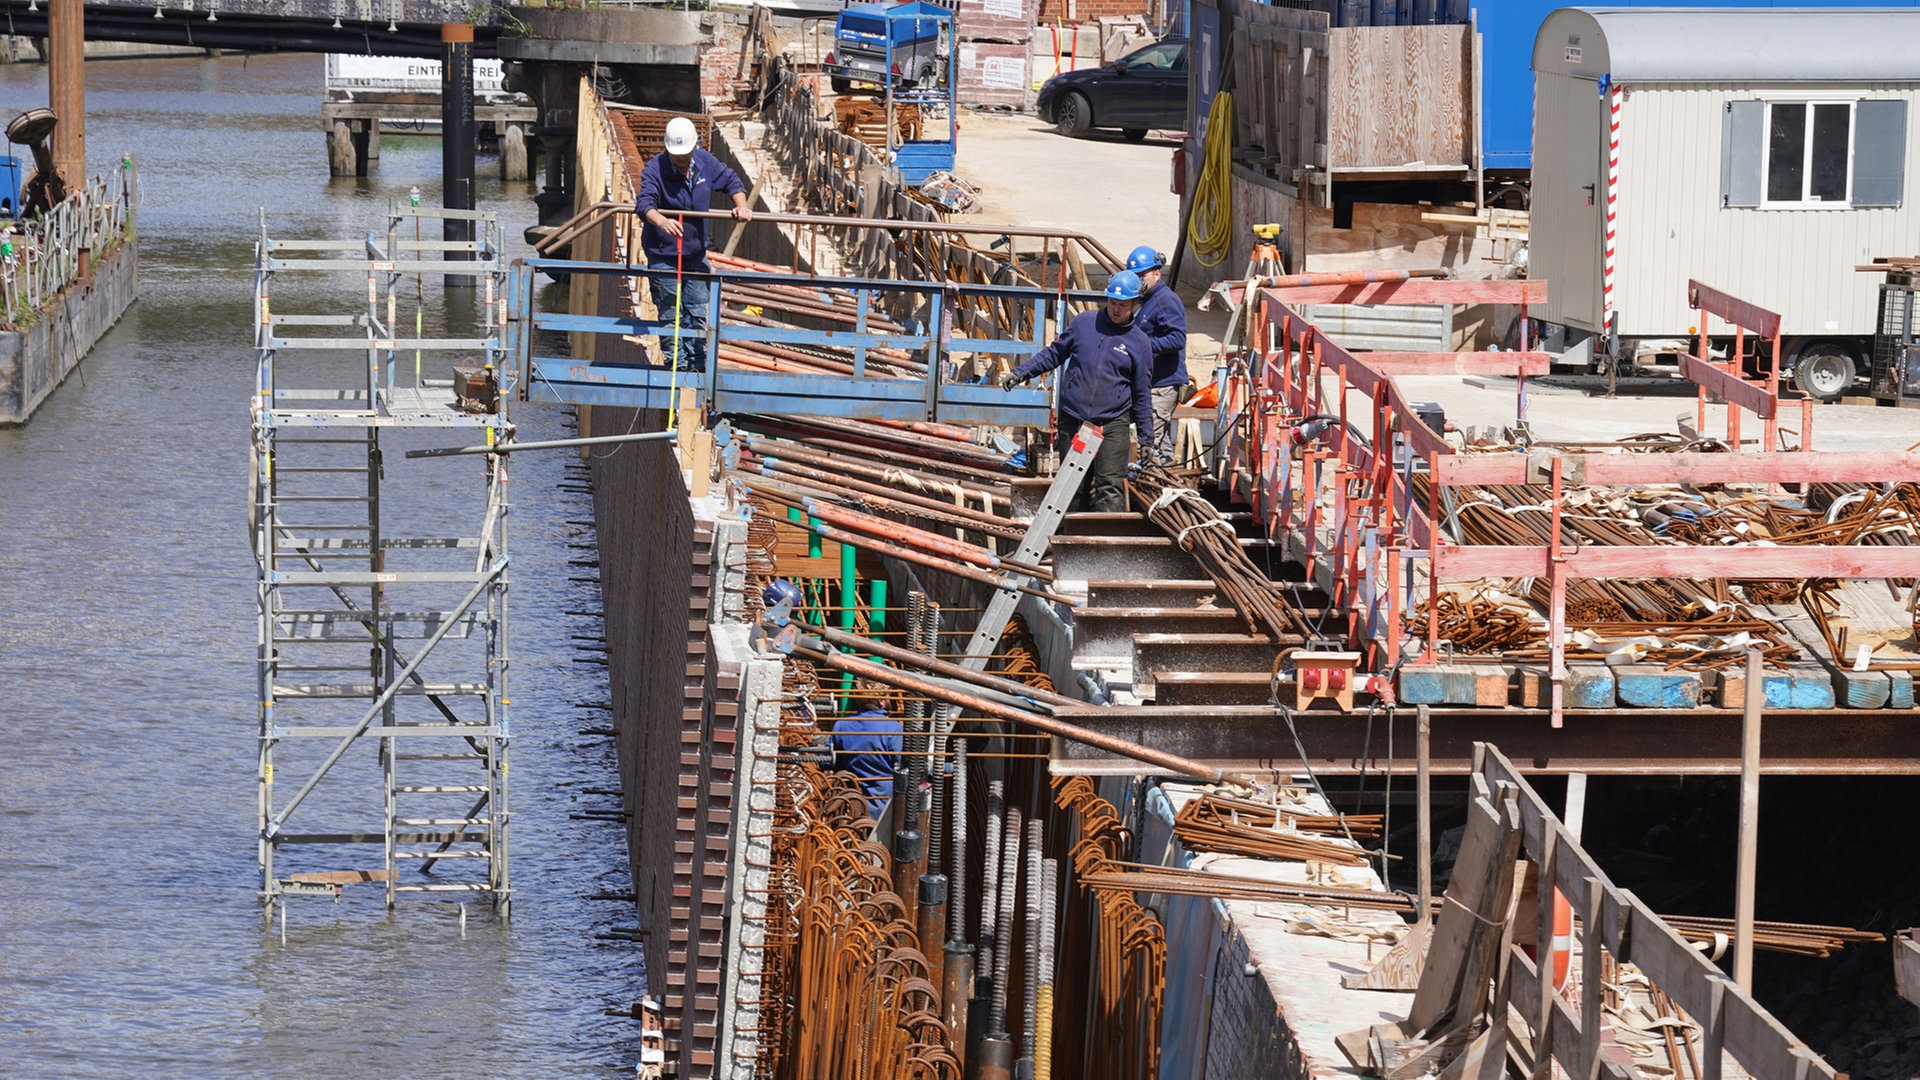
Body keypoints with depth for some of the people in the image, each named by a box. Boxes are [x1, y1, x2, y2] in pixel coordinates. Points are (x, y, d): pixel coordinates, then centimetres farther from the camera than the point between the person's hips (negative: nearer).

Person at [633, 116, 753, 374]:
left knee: (698, 311, 8)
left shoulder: (705, 162, -2)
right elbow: (645, 203, -33)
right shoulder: (654, 168, -18)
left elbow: (731, 182, 13)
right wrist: (661, 221, -54)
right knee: (670, 313, -1)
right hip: (663, 254, -5)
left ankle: (697, 364, 18)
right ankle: (676, 365, 7)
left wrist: (741, 206, -7)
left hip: (696, 254, 5)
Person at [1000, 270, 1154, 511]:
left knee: (1110, 488, -12)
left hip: (1112, 423, -2)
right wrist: (1019, 373, 7)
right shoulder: (1085, 322, 6)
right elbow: (1054, 354, 16)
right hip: (1072, 420, 2)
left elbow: (1142, 394, 9)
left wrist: (1146, 438, 9)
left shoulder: (1139, 342, 4)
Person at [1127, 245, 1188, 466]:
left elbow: (1178, 338, -22)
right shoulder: (1145, 301, 19)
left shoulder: (1167, 300, -12)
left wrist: (1147, 344, -28)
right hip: (1151, 381, 10)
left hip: (1164, 383, -10)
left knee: (1152, 438, -14)